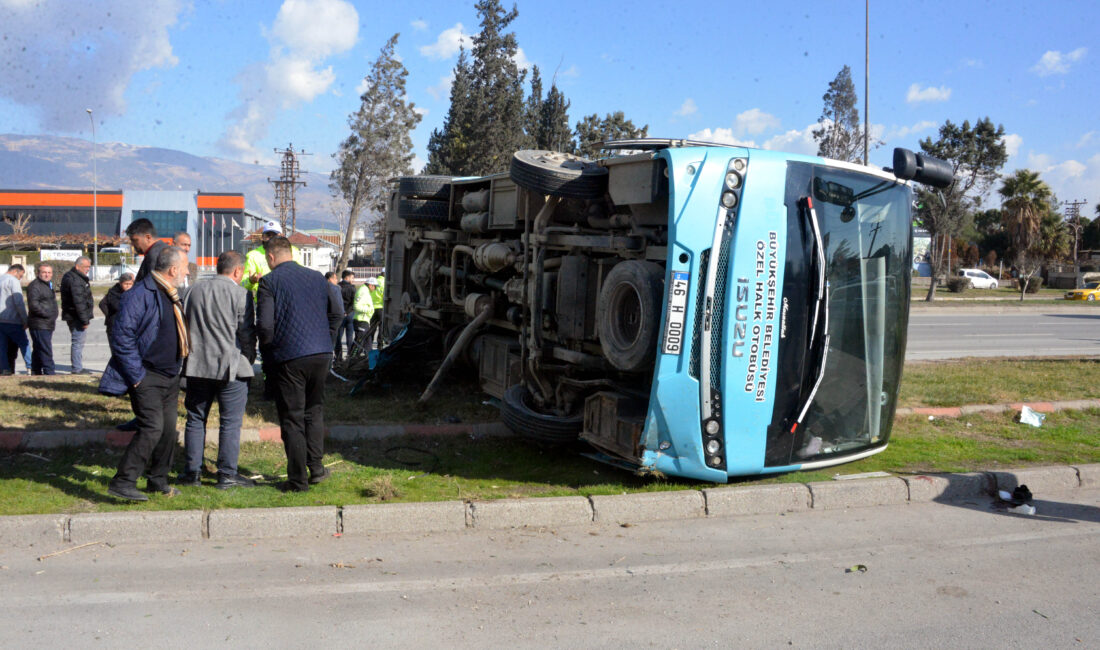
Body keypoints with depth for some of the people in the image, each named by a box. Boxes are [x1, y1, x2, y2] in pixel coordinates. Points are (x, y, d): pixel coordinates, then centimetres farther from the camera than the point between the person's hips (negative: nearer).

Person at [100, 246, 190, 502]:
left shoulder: (172, 296, 14)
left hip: (170, 376, 9)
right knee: (152, 428, -15)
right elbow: (121, 336, -20)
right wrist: (136, 376, -19)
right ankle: (122, 482, -7)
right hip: (147, 378, -9)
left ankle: (158, 481, 22)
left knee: (168, 429, 10)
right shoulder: (140, 294, -16)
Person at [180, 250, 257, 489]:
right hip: (231, 367, -5)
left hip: (197, 366, 5)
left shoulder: (195, 290, 8)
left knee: (196, 419, 14)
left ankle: (192, 471, 18)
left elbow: (185, 325, 13)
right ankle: (227, 474, 5)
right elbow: (247, 334, -8)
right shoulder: (241, 294, -9)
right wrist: (249, 361, 7)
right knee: (230, 422, 2)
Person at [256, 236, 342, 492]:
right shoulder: (316, 277, 11)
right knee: (314, 410, 20)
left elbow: (265, 324, -11)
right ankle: (316, 466, 15)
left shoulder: (269, 282, -4)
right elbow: (337, 311, 12)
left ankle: (298, 480, 7)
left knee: (292, 418, 4)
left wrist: (267, 349, 6)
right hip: (322, 354, 4)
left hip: (289, 357, -4)